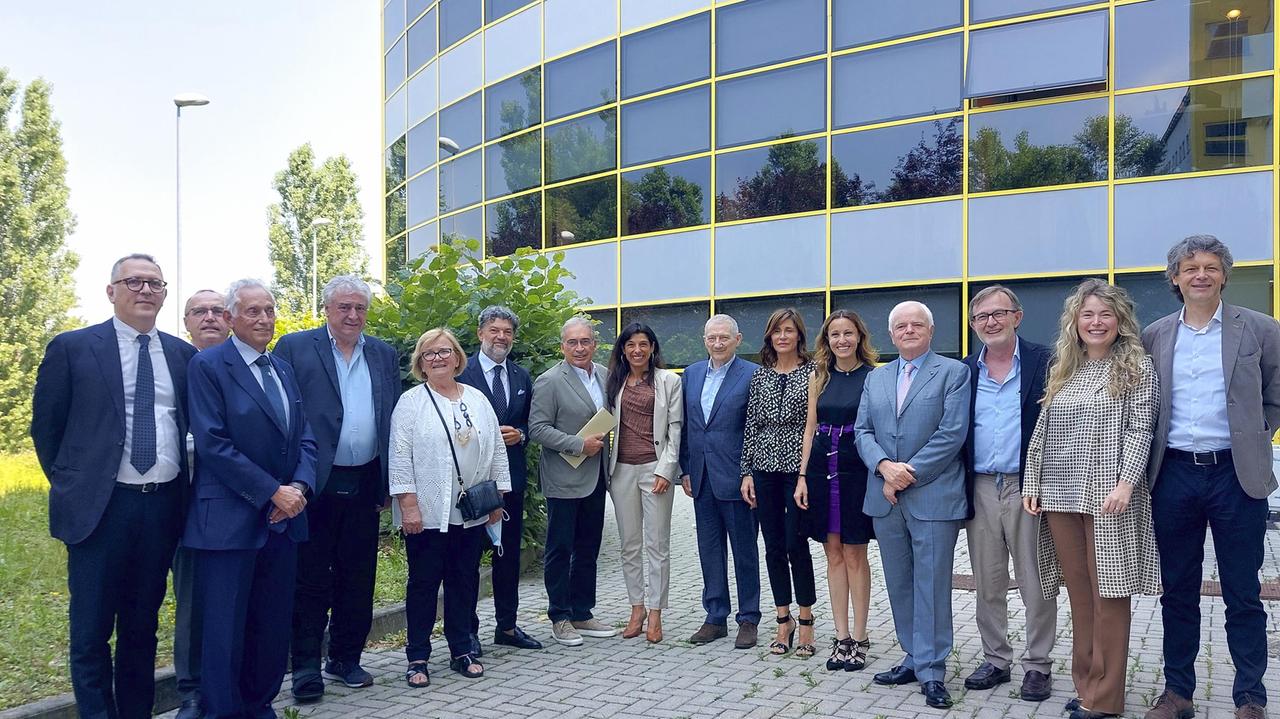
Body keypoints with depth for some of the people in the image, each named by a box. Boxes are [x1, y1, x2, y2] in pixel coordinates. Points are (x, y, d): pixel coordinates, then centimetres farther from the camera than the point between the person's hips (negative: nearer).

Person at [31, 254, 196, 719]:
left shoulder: (182, 355, 8)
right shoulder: (72, 348, -1)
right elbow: (45, 427, 4)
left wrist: (186, 491, 8)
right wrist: (69, 485, 4)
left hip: (163, 507, 3)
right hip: (99, 506, -3)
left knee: (142, 626, 15)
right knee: (92, 629, 5)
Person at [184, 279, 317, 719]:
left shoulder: (284, 369, 14)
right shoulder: (208, 366, -7)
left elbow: (304, 437, 12)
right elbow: (213, 444, -15)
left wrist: (300, 486, -7)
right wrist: (273, 492, -16)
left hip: (283, 518, 6)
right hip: (230, 520, -6)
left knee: (274, 625, 12)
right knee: (225, 629, 3)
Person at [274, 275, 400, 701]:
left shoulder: (383, 355, 12)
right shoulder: (295, 348, -1)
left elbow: (394, 418, 12)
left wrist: (389, 482, 6)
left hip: (364, 485, 4)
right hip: (316, 485, -4)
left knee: (358, 578, 11)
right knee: (311, 578, 3)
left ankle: (346, 659, 25)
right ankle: (306, 667, 13)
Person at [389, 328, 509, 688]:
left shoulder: (477, 399, 9)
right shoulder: (411, 402, -3)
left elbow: (496, 450, 12)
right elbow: (400, 456, -8)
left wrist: (498, 496, 8)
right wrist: (408, 506, -14)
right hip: (428, 513, -4)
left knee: (465, 581, 11)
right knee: (423, 583, 5)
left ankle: (462, 651, 23)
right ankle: (417, 658, 15)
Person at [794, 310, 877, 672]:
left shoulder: (873, 376, -2)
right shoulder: (819, 377, 10)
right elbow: (810, 427, 11)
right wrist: (803, 477, 6)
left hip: (857, 470, -4)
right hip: (822, 469, 4)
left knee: (855, 555, 2)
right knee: (833, 554, 8)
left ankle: (859, 638, 13)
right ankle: (841, 637, 16)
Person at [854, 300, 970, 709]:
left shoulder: (953, 372, 0)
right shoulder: (875, 378, 15)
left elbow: (952, 433, -10)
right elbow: (862, 431, 8)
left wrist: (910, 473, -13)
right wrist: (884, 466, -10)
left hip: (933, 497, -5)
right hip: (886, 499, 5)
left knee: (931, 586, -1)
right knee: (899, 585, 12)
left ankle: (931, 671, 8)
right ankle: (914, 658, 24)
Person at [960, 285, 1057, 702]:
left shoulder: (1043, 362, -3)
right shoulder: (964, 371, 9)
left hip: (1028, 487, -4)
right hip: (980, 489, 4)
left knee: (1035, 585, 5)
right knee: (987, 586, 12)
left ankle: (1038, 666, 19)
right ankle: (996, 661, 25)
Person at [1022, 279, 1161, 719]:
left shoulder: (1136, 367, 2)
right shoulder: (1061, 371, 15)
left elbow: (1140, 428, -7)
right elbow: (1042, 431, 14)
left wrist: (1125, 483, -18)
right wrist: (1032, 484, 8)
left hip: (1108, 497, -4)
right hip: (1061, 497, 5)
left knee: (1107, 592, 0)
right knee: (1079, 592, 8)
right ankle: (1086, 683, 18)